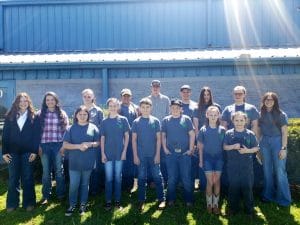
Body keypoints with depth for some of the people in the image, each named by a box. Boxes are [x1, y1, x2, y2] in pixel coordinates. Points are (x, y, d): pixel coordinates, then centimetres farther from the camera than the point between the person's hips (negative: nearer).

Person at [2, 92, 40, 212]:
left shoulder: (33, 117, 0)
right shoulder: (10, 116, 5)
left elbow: (36, 135, -3)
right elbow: (5, 134, 3)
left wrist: (35, 151, -9)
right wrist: (4, 152, -2)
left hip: (27, 152, -2)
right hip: (13, 152, 2)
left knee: (27, 178, 6)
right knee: (13, 178, 9)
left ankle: (28, 202, 17)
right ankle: (12, 203, 20)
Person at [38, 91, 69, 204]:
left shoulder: (62, 114, 5)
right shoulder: (40, 114, 6)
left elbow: (66, 130, 4)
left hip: (58, 145, 0)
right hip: (45, 145, 1)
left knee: (59, 171, 7)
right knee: (46, 171, 6)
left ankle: (60, 194, 19)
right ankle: (45, 195, 18)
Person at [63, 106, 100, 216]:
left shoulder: (93, 127, 2)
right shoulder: (71, 128, 1)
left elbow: (98, 142, 5)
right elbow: (65, 145, -4)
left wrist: (89, 144, -16)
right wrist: (79, 146, -18)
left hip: (88, 161, 1)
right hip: (74, 162, 0)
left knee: (85, 184, 12)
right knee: (73, 185, 1)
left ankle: (83, 205, 25)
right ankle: (72, 205, 18)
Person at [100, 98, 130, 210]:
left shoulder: (123, 120, 0)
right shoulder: (104, 122, 3)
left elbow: (126, 136, 1)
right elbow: (102, 138, 4)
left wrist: (124, 151, -4)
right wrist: (102, 153, -2)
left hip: (119, 153, 0)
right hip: (108, 154, 1)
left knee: (118, 178, 8)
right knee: (108, 178, 5)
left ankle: (117, 200, 19)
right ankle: (108, 201, 15)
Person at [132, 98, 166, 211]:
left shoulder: (155, 121, 1)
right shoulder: (136, 122, 1)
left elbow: (158, 138, 1)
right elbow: (134, 140, 2)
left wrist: (158, 154, -5)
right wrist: (135, 155, -3)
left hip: (153, 154, 0)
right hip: (141, 155, 0)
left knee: (157, 176, 4)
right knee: (141, 178, 7)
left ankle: (162, 199, 14)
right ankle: (141, 201, 18)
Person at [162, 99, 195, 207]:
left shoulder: (186, 119, 2)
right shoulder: (166, 120, 6)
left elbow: (192, 134, 1)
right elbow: (163, 135, 9)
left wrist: (191, 149, -4)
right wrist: (165, 148, 0)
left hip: (185, 153, -1)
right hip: (171, 153, 1)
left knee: (186, 178, 3)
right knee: (171, 178, 8)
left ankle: (189, 200, 17)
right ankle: (171, 199, 22)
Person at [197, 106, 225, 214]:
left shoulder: (222, 130, -2)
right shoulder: (203, 130, -3)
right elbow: (201, 146, 2)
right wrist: (200, 160, 1)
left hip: (219, 158, 1)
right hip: (207, 158, -1)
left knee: (217, 181, 7)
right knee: (210, 182, 2)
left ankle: (216, 204, 20)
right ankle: (209, 204, 17)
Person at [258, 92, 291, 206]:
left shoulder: (281, 114, -5)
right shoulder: (261, 114, 5)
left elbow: (284, 133, -6)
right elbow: (259, 131, 9)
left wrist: (284, 148, -12)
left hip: (277, 142, -4)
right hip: (264, 143, 4)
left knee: (279, 171, -1)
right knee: (267, 170, 11)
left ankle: (284, 198, 12)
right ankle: (268, 195, 24)